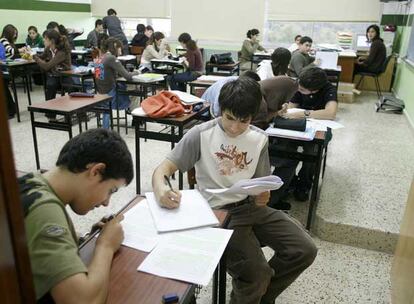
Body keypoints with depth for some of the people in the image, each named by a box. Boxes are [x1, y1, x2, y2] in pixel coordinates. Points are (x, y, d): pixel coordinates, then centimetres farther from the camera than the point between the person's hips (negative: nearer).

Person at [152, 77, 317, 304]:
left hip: (252, 207, 5)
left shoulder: (259, 139, 4)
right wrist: (160, 188, -36)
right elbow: (163, 169, -13)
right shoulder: (200, 134, -10)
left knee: (305, 250, -6)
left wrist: (263, 196, -12)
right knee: (257, 274, -23)